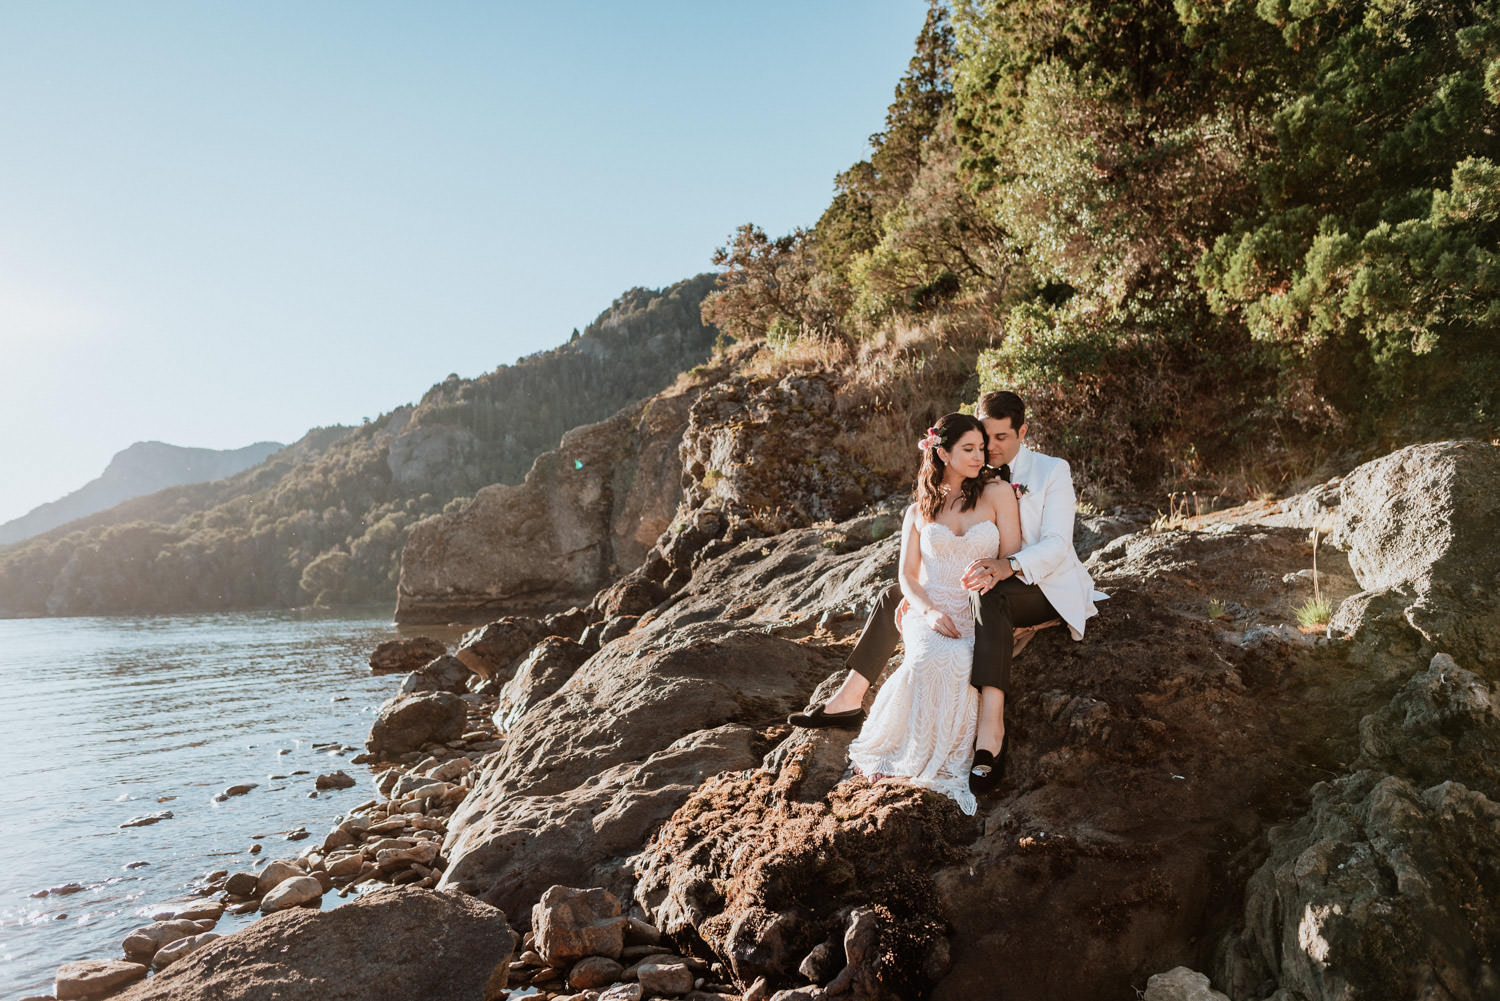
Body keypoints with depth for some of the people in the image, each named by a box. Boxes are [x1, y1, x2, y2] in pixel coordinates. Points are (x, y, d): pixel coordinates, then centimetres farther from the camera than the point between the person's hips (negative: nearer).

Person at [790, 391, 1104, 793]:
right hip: (987, 590, 6)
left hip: (1046, 590, -6)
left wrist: (1008, 565, -41)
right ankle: (849, 700, -7)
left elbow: (1056, 544, -19)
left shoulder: (1052, 471, -6)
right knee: (894, 596, -3)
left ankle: (990, 731, -52)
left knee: (990, 596, -41)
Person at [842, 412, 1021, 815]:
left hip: (979, 615, -1)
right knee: (931, 658, -35)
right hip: (929, 613, 1)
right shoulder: (919, 510, 14)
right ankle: (903, 750, -18)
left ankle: (945, 762, -18)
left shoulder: (998, 493, 7)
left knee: (960, 662, -35)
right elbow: (906, 574, 11)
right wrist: (929, 612, -10)